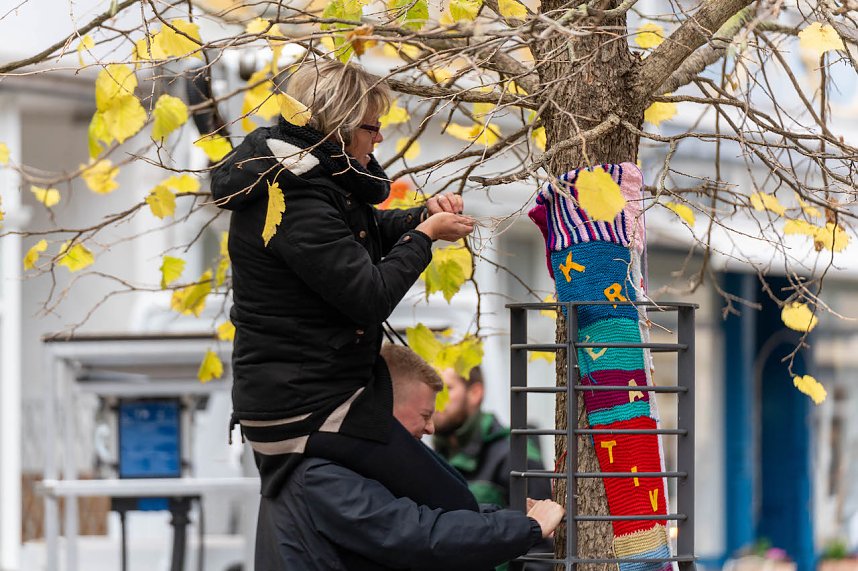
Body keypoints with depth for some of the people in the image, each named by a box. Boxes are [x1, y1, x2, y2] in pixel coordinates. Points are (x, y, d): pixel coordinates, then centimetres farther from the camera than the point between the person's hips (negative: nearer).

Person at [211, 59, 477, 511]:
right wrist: (426, 235, -9)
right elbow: (371, 296, -23)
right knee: (455, 512, -10)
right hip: (309, 413, -11)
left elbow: (365, 231, 25)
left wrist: (423, 216, 5)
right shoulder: (292, 203, -22)